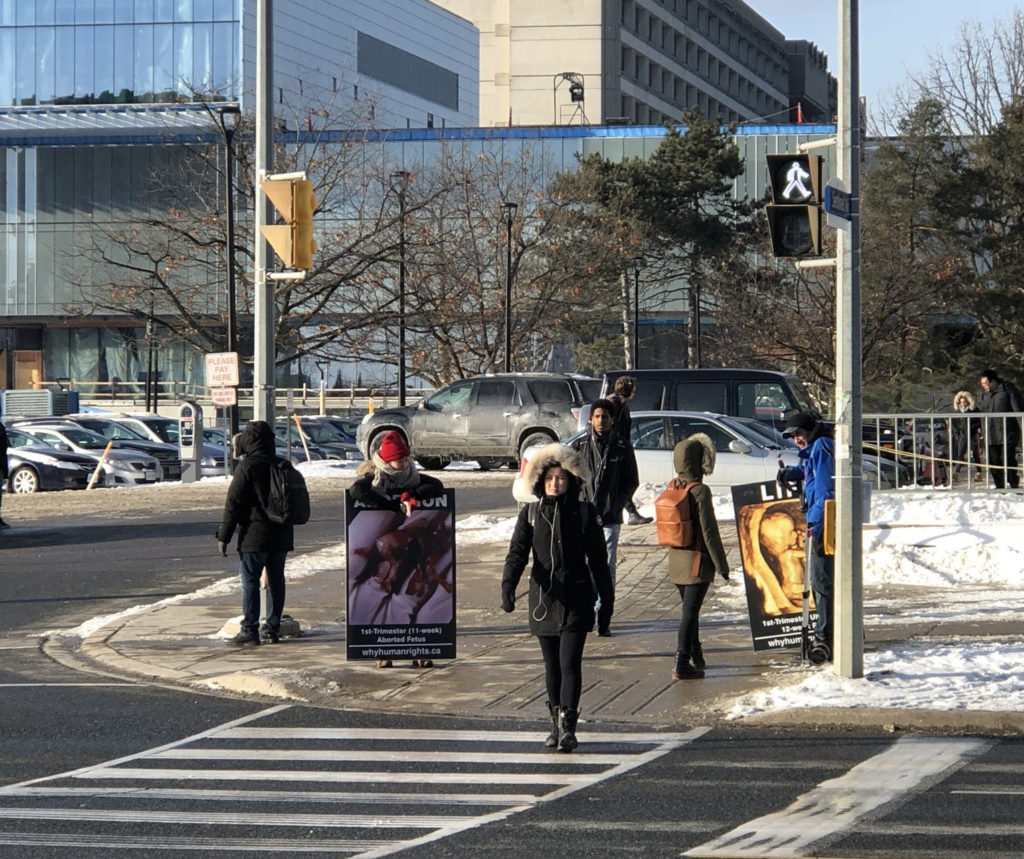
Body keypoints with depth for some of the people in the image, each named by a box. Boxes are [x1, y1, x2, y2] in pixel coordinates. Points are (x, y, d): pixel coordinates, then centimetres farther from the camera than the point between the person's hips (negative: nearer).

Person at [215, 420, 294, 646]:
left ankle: (249, 630, -8)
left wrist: (223, 536, -9)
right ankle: (272, 628, 15)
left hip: (255, 535, -7)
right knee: (276, 580, 11)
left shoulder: (247, 467, -11)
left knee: (249, 581, -5)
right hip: (281, 535, 7)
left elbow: (233, 504, -12)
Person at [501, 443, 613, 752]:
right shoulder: (531, 513, 4)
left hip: (576, 599, -2)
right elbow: (517, 552, -6)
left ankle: (568, 726, -15)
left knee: (570, 663, -12)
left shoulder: (585, 513, 1)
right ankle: (557, 724, 21)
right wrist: (508, 584, -23)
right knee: (552, 666, 10)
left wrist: (606, 598, 7)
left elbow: (598, 559, 6)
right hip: (543, 597, 2)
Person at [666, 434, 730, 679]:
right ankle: (682, 665, -5)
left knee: (689, 610, 19)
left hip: (676, 560, 7)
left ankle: (695, 657, 29)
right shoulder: (700, 491, -18)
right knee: (690, 612, -4)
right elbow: (709, 531, -17)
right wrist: (721, 564, -10)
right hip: (697, 561, -7)